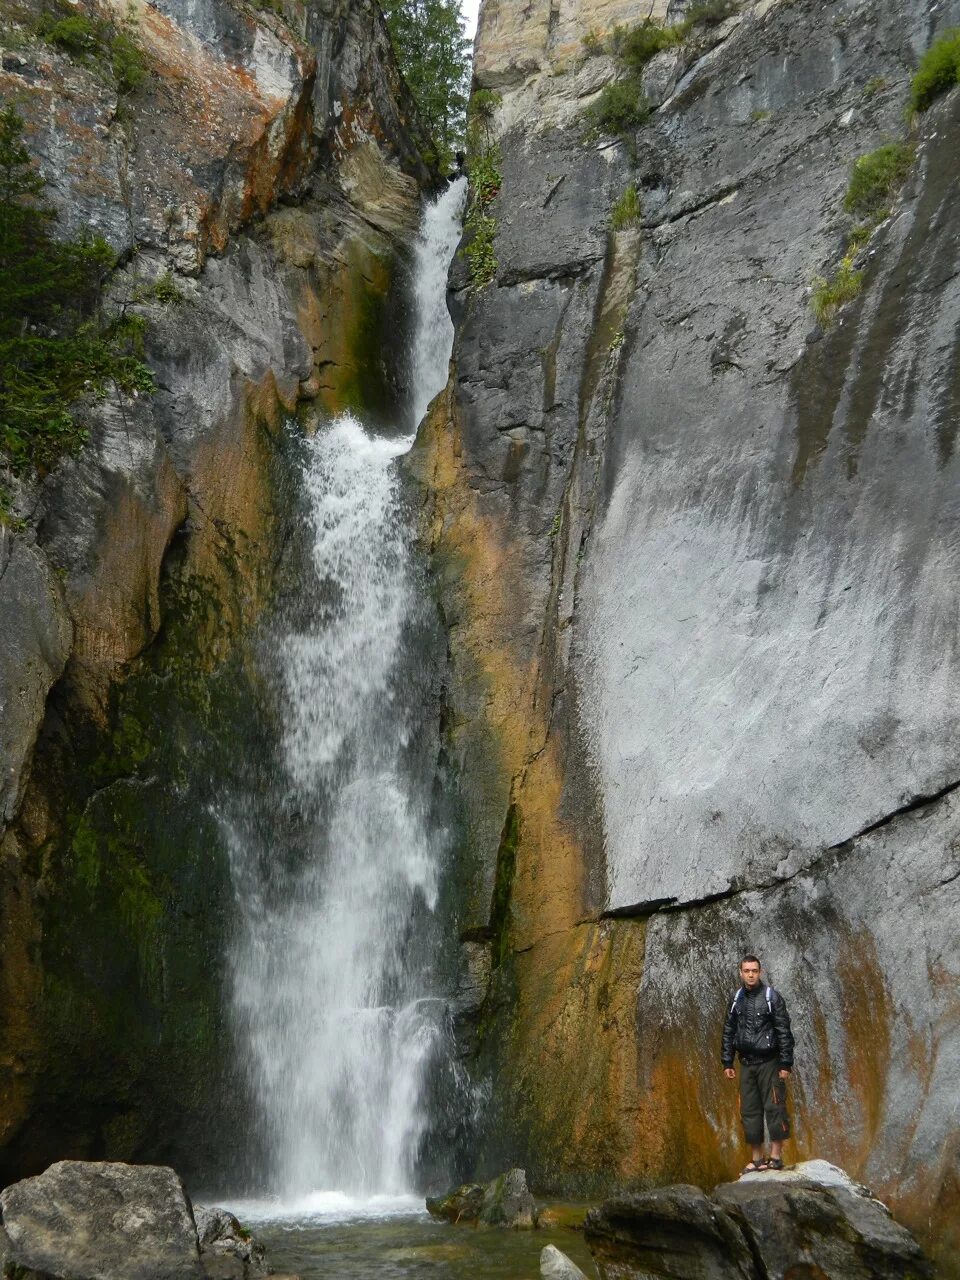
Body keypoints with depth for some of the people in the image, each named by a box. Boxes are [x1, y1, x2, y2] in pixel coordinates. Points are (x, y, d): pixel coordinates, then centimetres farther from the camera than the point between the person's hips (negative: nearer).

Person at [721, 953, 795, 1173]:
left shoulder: (772, 997, -7)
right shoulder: (737, 1000, 8)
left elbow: (784, 1032, -9)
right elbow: (728, 1032, 13)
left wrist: (786, 1065, -12)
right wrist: (727, 1063, 10)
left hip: (769, 1063, -5)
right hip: (746, 1063, 5)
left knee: (774, 1108, -6)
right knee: (749, 1111, 7)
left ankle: (776, 1156, 1)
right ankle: (756, 1159, 14)